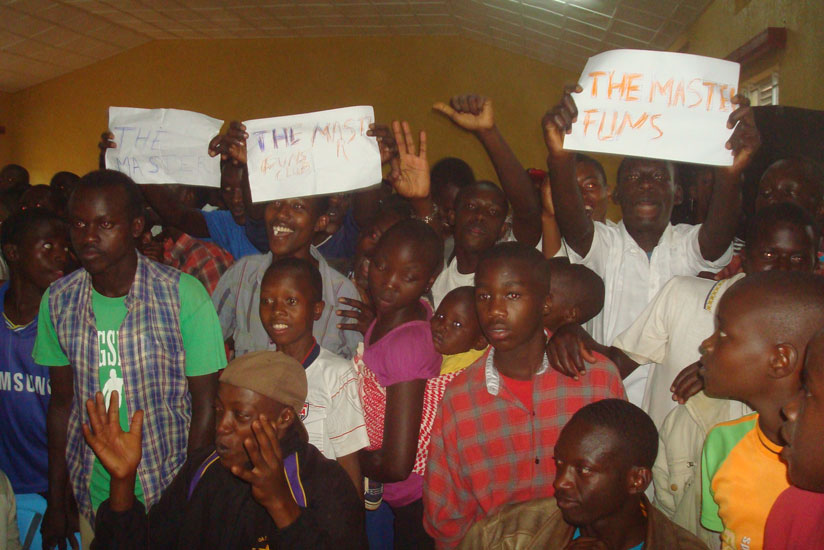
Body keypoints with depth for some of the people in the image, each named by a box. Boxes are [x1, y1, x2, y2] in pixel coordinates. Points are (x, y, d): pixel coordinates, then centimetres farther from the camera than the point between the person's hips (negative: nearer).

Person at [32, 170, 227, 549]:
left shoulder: (185, 296, -16)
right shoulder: (58, 301, -4)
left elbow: (205, 407, -11)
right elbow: (62, 402, 5)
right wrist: (57, 501, 8)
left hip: (168, 491, -3)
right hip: (92, 498, 3)